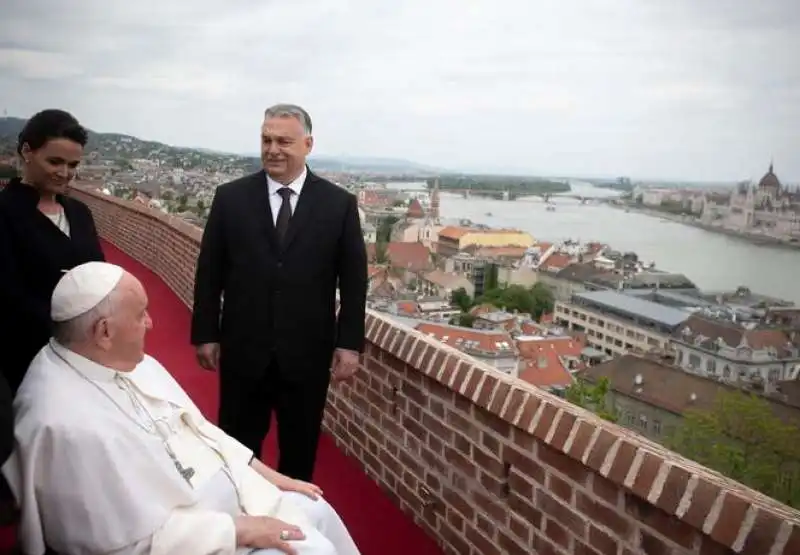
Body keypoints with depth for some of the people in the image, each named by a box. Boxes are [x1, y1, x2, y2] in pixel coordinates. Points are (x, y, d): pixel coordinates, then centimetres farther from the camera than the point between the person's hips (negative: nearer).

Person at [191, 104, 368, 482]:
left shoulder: (339, 203, -3)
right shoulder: (230, 197, -1)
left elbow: (354, 280, -1)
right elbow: (209, 273, 2)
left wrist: (350, 343, -4)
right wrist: (205, 335, 1)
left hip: (307, 353, 0)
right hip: (243, 350, 1)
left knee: (300, 450, 16)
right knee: (238, 447, 15)